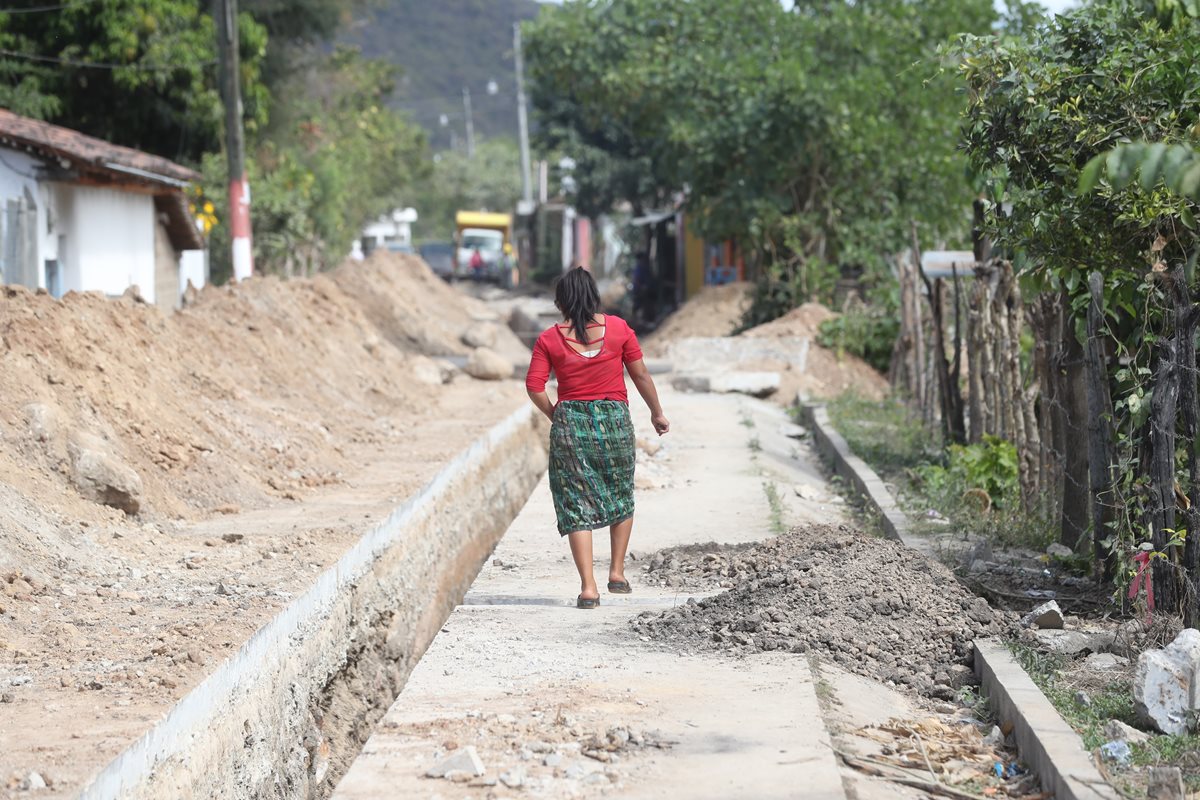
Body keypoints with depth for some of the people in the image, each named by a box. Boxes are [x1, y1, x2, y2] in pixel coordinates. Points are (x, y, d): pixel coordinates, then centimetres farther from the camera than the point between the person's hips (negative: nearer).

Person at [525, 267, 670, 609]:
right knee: (621, 497, 21)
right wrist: (657, 413, 15)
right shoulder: (618, 328, -2)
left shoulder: (549, 339, -3)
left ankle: (588, 587, -4)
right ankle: (617, 572, 22)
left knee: (577, 504, 3)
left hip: (569, 423, -1)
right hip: (614, 420, 1)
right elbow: (640, 374, 2)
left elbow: (534, 388, -6)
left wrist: (555, 415, 10)